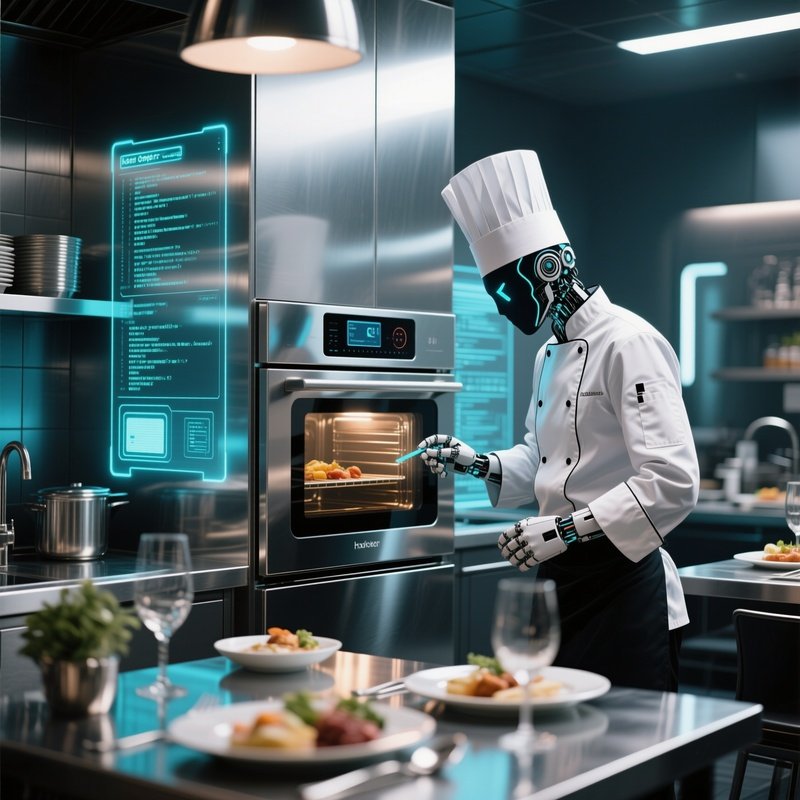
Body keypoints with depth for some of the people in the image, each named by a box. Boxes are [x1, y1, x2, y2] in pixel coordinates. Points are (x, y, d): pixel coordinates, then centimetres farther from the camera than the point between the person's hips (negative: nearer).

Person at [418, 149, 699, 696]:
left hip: (622, 588, -9)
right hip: (560, 582, 9)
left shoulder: (628, 343, -16)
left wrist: (566, 529, -25)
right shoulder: (550, 354, 14)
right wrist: (476, 464, 9)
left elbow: (673, 483, -23)